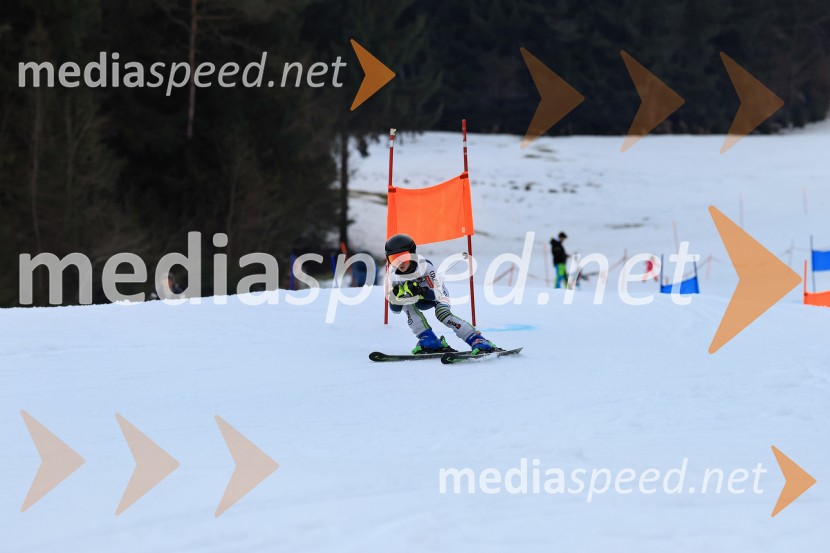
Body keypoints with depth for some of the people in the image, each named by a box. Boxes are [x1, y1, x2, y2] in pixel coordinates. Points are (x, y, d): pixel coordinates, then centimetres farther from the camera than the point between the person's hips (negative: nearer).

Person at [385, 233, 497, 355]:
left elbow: (438, 294, -33)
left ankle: (477, 340, -32)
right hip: (420, 302, 4)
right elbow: (395, 308, -20)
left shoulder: (424, 266, -31)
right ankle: (428, 340, -26)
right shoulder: (393, 275, -21)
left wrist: (421, 292, -51)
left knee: (442, 313, -32)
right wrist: (398, 294, -41)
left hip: (437, 293, -4)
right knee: (407, 305, -28)